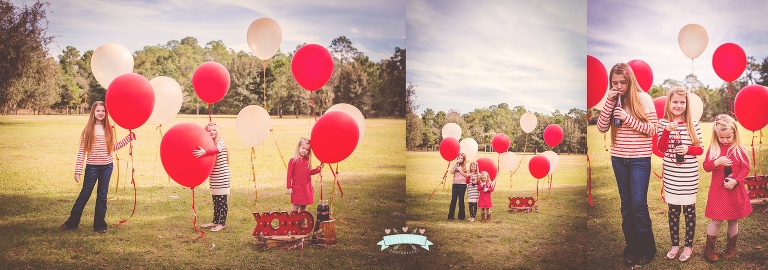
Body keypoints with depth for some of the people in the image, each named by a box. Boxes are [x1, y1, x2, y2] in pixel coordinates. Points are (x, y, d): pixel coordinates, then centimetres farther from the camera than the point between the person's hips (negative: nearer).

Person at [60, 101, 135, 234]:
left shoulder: (109, 129, 5)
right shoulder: (88, 130, -4)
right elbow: (82, 150, -5)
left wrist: (128, 138, 5)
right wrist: (78, 170, -9)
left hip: (107, 166, 3)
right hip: (92, 166, -3)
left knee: (102, 196, 9)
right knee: (85, 194, 4)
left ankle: (99, 224, 17)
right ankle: (72, 222, 18)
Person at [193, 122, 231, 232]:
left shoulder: (220, 142, -10)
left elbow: (217, 149, -34)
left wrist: (205, 152, -48)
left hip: (222, 177, -7)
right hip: (213, 177, 7)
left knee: (222, 200, -3)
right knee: (215, 200, 14)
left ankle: (222, 223, 2)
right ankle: (215, 221, 23)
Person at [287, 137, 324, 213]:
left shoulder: (307, 161, 9)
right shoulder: (293, 160, -8)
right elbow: (289, 175, -7)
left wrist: (318, 169, 3)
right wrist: (289, 187, -10)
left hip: (307, 188, 6)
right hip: (297, 188, -5)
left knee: (304, 207, 12)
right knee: (295, 207, -4)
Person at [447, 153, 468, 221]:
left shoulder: (466, 166, 2)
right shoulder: (456, 165, 10)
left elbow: (466, 175, -4)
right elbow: (452, 172, -6)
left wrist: (460, 170, -12)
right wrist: (456, 163, -7)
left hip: (462, 185, -3)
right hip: (455, 184, 3)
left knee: (461, 200, 3)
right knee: (453, 200, 0)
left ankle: (461, 216, 12)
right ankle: (450, 216, 2)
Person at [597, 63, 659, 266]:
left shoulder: (643, 98, -7)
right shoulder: (613, 100, 4)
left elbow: (653, 128, -9)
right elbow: (602, 128, -3)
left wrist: (629, 119, -20)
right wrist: (609, 103, -12)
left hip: (640, 159, -4)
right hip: (618, 158, 4)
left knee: (639, 204, -4)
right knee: (626, 203, 11)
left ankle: (647, 249, 12)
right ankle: (631, 247, 21)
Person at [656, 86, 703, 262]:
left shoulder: (692, 124, -4)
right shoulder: (663, 123, -1)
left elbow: (700, 149, 1)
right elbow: (661, 148, -8)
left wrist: (688, 149, -19)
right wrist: (667, 131, -21)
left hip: (689, 176, -1)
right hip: (671, 175, 2)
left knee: (689, 210, 7)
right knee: (673, 210, 10)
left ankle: (689, 245, 21)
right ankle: (675, 244, 24)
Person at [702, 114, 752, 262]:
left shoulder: (740, 150, -3)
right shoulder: (713, 149, -1)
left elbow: (746, 168, -4)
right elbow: (706, 166, -2)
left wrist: (736, 180, -17)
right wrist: (717, 162, -21)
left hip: (735, 190, 1)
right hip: (718, 191, -1)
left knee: (733, 220, 12)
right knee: (716, 220, 1)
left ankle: (731, 248, 27)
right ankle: (709, 249, 12)